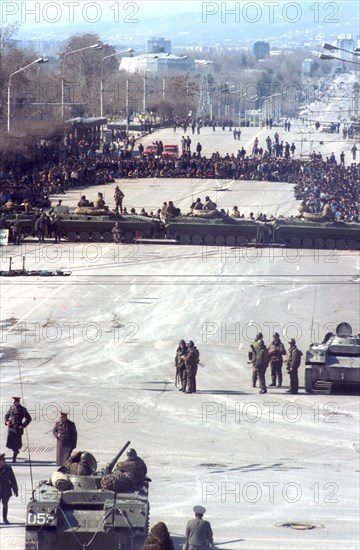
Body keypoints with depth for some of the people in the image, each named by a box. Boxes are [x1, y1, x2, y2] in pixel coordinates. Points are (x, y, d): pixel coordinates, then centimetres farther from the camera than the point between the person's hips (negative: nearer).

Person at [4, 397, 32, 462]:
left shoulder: (22, 409, -6)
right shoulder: (11, 408, 7)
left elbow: (29, 418, -4)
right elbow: (7, 415, 20)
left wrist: (23, 425, -10)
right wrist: (7, 421, 1)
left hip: (18, 429, -4)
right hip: (11, 428, 4)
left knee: (16, 444, -1)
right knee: (9, 444, 1)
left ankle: (14, 458, 11)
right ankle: (16, 451, 31)